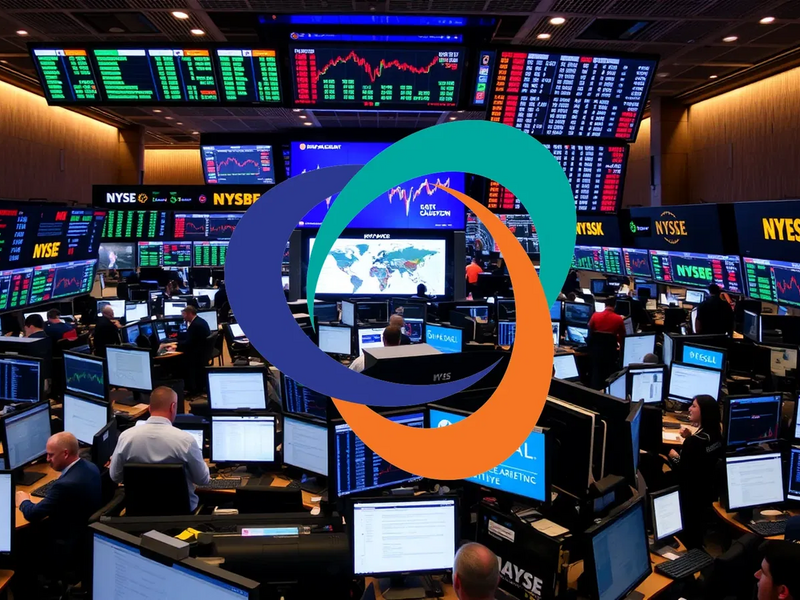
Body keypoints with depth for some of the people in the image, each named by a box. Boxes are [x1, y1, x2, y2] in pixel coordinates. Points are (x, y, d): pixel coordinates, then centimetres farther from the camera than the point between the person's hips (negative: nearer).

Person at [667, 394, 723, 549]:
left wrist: (674, 457, -10)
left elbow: (683, 473, -27)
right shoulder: (715, 435, -2)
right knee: (697, 528, 25)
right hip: (706, 490, 8)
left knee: (687, 531, 11)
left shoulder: (694, 441, -29)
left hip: (691, 494, -8)